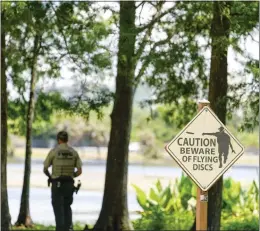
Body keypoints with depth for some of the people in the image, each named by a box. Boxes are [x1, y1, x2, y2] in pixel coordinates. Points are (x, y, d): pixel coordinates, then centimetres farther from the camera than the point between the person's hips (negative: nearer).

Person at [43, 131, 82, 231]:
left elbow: (45, 169, -2)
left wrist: (50, 177, 18)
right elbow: (79, 171, 1)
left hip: (57, 184, -3)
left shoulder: (54, 151, -5)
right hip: (69, 184, 3)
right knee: (67, 207, 17)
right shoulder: (74, 152, 3)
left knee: (58, 208, 3)